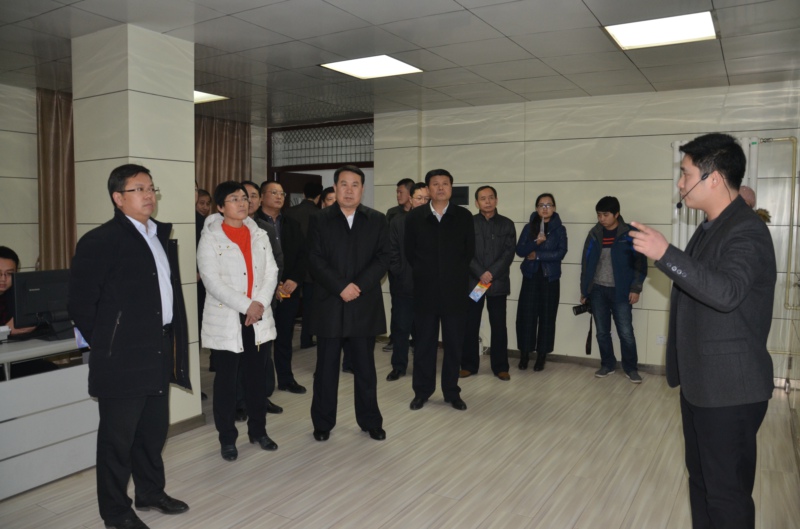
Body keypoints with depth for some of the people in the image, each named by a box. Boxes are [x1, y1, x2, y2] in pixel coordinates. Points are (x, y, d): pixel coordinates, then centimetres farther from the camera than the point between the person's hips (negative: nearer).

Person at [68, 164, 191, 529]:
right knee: (118, 437, 8)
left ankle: (151, 493, 38)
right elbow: (80, 304, -11)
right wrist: (105, 344, -4)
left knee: (153, 432, 20)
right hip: (123, 359, -7)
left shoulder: (161, 235, 11)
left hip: (159, 355, 7)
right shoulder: (100, 241, -12)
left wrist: (173, 341, 10)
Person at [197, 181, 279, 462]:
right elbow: (212, 281, -14)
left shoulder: (259, 235, 9)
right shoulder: (210, 238, -6)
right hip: (226, 319, -4)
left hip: (259, 317, 4)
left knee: (257, 376, 11)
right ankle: (227, 438, 19)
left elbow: (271, 272, 4)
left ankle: (258, 430, 27)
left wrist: (259, 303, -12)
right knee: (226, 379, 6)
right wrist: (246, 306, -18)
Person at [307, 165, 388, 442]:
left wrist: (358, 285, -13)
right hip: (329, 305, -1)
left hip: (365, 306, 1)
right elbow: (316, 261, -4)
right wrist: (341, 287, -15)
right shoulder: (319, 220, 4)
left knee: (365, 367, 10)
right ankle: (323, 423, 22)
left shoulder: (377, 220, 7)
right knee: (326, 367, 8)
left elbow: (383, 258, 0)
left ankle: (370, 421, 25)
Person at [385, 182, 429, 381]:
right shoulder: (397, 222, 4)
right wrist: (398, 275, -7)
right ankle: (398, 366, 18)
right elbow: (392, 252, 1)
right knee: (401, 328, 8)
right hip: (403, 285, 1)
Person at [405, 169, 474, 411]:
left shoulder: (464, 217, 3)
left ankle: (452, 392, 21)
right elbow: (409, 252, 6)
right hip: (425, 291, 0)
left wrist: (455, 275, 5)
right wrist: (424, 273, 6)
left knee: (454, 344, 7)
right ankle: (422, 391, 19)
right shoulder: (414, 217, 3)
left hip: (455, 291, 0)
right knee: (424, 343, 7)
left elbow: (469, 252, 6)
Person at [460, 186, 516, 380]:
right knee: (470, 325, 4)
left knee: (499, 326, 4)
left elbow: (509, 253, -2)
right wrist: (480, 273, -14)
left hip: (498, 282, 0)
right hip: (473, 281, 0)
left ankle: (500, 367, 13)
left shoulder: (507, 224, 6)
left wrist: (492, 273, -14)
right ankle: (469, 364, 15)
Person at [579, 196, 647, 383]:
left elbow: (640, 262, -4)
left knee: (626, 332, -1)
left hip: (620, 291, -3)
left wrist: (636, 288, -10)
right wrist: (584, 290, 9)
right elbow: (586, 263, 10)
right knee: (602, 332, 8)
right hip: (597, 290, 3)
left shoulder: (629, 234, -5)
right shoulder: (594, 234, 6)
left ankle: (631, 368, 14)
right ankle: (607, 365, 23)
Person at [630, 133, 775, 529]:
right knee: (701, 478, 20)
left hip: (731, 388, -9)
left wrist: (665, 255, -41)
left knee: (727, 490, 2)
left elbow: (727, 292, -36)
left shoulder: (747, 232, -19)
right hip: (699, 381, 9)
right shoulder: (709, 228, 11)